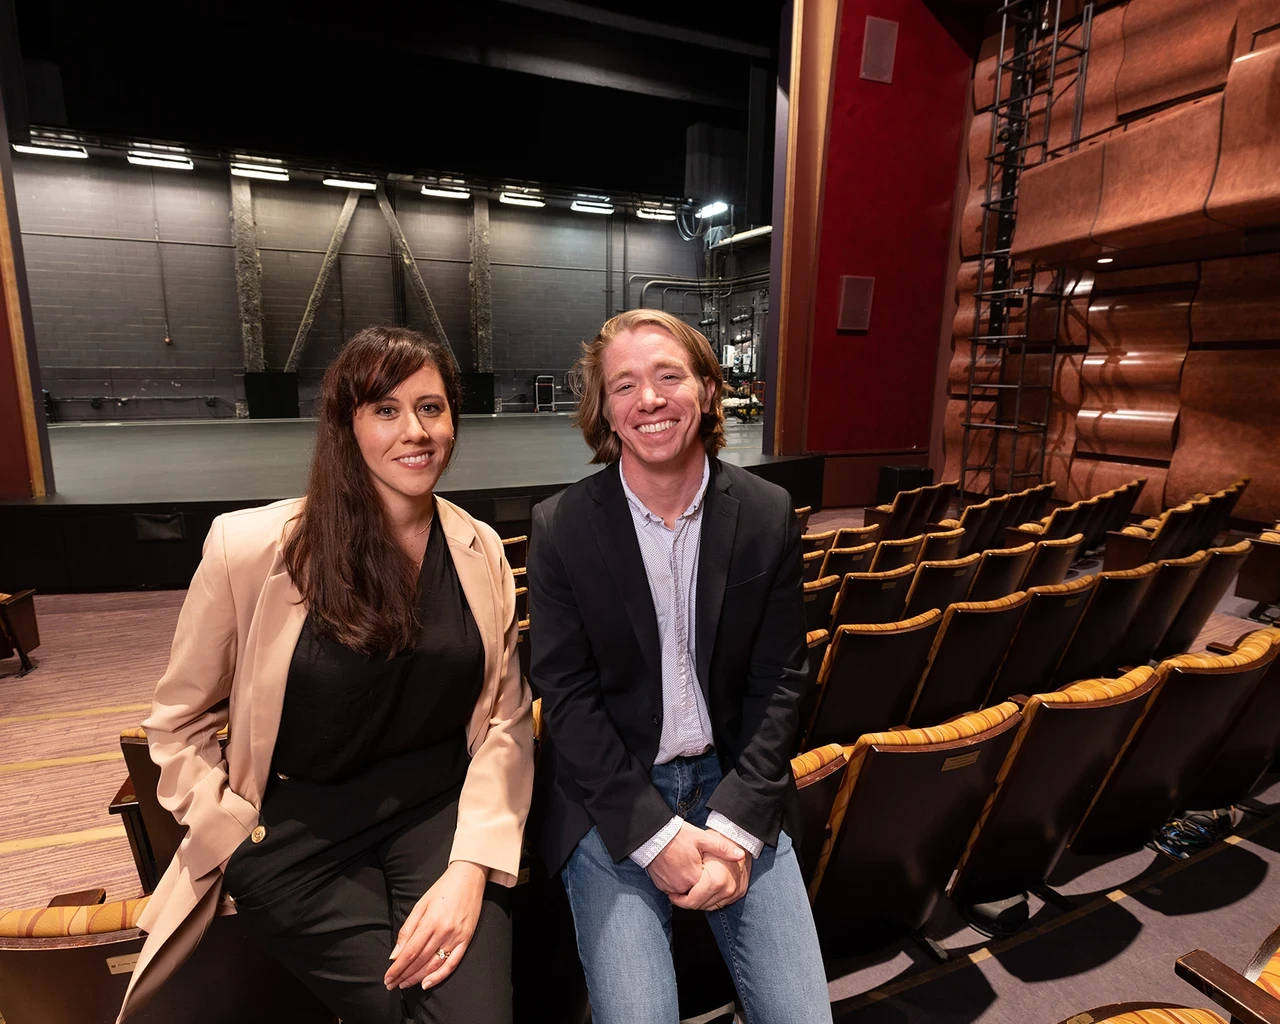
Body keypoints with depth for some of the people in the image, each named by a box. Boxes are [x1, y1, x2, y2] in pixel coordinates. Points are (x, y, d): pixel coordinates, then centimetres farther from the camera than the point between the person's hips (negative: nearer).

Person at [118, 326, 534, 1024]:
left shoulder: (480, 551, -2)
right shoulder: (249, 546, -10)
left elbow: (506, 718, -2)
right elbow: (179, 720, 3)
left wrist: (470, 866, -13)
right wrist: (245, 847, -6)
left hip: (441, 808, 2)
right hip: (297, 830, -1)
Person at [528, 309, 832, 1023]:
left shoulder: (770, 515, -5)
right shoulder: (562, 527, -10)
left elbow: (779, 682, -2)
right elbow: (566, 693, -8)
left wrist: (737, 824, -10)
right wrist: (656, 833, -13)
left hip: (736, 785, 2)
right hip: (613, 797, -1)